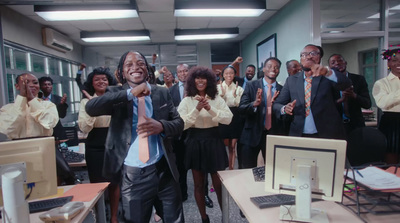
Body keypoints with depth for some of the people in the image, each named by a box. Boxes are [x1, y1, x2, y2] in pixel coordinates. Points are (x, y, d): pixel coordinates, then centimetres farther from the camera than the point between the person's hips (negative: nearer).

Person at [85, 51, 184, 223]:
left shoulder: (162, 93, 4)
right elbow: (90, 108, -20)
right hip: (132, 175, -1)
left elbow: (179, 123, 4)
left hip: (164, 170, 2)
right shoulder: (116, 93, -1)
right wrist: (130, 94, -26)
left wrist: (161, 125, -18)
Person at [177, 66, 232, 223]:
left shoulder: (217, 99, 1)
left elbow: (228, 118, -10)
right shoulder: (187, 101, -2)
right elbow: (182, 124, -11)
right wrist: (197, 109, -21)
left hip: (213, 141, 0)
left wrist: (210, 109, -22)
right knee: (199, 185, 12)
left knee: (219, 183, 8)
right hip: (195, 142, 0)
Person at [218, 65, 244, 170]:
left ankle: (231, 169, 19)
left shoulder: (239, 88, 6)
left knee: (232, 146, 7)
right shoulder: (218, 87, 4)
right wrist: (222, 94, -14)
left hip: (235, 119, 1)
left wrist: (235, 94, -14)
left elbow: (240, 104, -2)